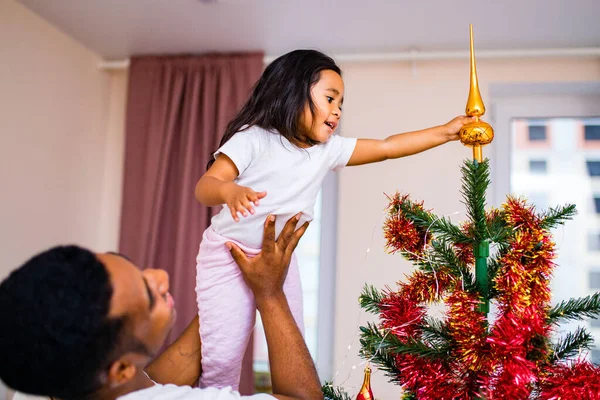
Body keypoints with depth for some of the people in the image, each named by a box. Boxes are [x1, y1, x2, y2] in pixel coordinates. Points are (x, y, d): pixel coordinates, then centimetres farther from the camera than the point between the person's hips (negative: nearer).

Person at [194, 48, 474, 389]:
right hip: (229, 255, -5)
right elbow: (206, 185, -20)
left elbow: (388, 147, 5)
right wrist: (229, 190, -44)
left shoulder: (329, 150, 2)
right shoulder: (254, 138, -14)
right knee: (223, 356, -7)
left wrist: (447, 132, 2)